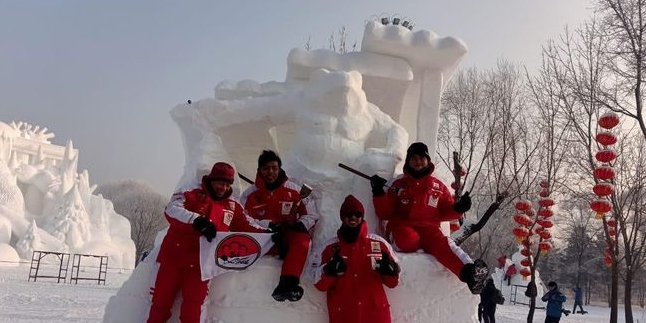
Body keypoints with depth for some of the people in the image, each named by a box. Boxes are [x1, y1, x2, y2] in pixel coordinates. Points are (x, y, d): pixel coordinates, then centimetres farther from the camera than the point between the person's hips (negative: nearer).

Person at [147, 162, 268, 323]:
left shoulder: (232, 207, 9)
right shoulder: (194, 193, -5)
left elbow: (247, 225, 15)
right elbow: (171, 209, -19)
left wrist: (266, 233, -4)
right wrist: (199, 221, -34)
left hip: (201, 263, 3)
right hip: (173, 256, -2)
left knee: (192, 309, -4)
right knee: (161, 304, 3)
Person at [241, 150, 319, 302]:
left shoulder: (293, 190, 2)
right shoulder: (250, 194, 1)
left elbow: (311, 215, 5)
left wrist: (301, 225, -17)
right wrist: (269, 225, -19)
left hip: (290, 234, 0)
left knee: (303, 239, -32)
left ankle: (288, 283, -49)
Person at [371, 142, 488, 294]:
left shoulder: (438, 186, 16)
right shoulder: (399, 184, 13)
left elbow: (445, 212, 17)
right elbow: (385, 214, 9)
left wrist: (458, 208, -4)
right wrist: (378, 193, -6)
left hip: (428, 227, 1)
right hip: (402, 227, 0)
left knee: (441, 241, -35)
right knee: (409, 240, -39)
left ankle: (469, 271, -56)